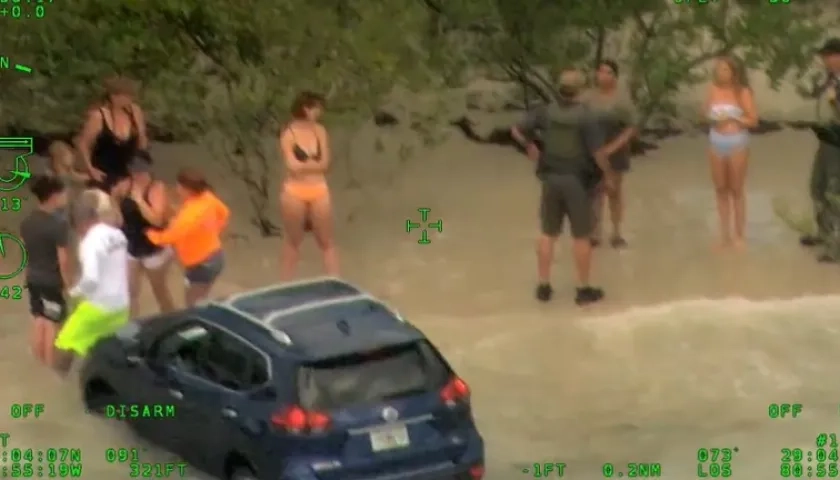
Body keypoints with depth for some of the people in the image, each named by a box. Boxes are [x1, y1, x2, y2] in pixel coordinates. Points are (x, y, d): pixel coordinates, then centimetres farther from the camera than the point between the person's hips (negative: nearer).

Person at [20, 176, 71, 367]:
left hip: (33, 277, 7)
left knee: (39, 321, 19)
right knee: (52, 324, 6)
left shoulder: (27, 221, -1)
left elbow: (24, 248, 8)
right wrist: (67, 281, -10)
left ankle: (39, 363, 29)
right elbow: (63, 258, -20)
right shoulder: (59, 223, -23)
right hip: (52, 280, -7)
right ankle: (50, 367, 14)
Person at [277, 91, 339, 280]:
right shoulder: (288, 134, -10)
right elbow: (293, 166, -17)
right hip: (295, 192, -3)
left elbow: (325, 164, -3)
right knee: (293, 241, 10)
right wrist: (314, 163, -8)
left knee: (327, 241, 8)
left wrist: (303, 164, -12)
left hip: (319, 191, 3)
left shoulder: (320, 131, 3)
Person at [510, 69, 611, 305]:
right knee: (581, 236, 6)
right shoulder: (586, 117, -17)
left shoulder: (546, 112, -4)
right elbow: (598, 152, -18)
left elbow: (517, 130, 2)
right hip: (577, 180, -4)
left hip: (551, 178, 4)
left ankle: (544, 286, 17)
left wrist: (529, 146, 21)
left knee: (548, 233, 13)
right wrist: (608, 174, -1)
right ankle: (584, 289, 12)